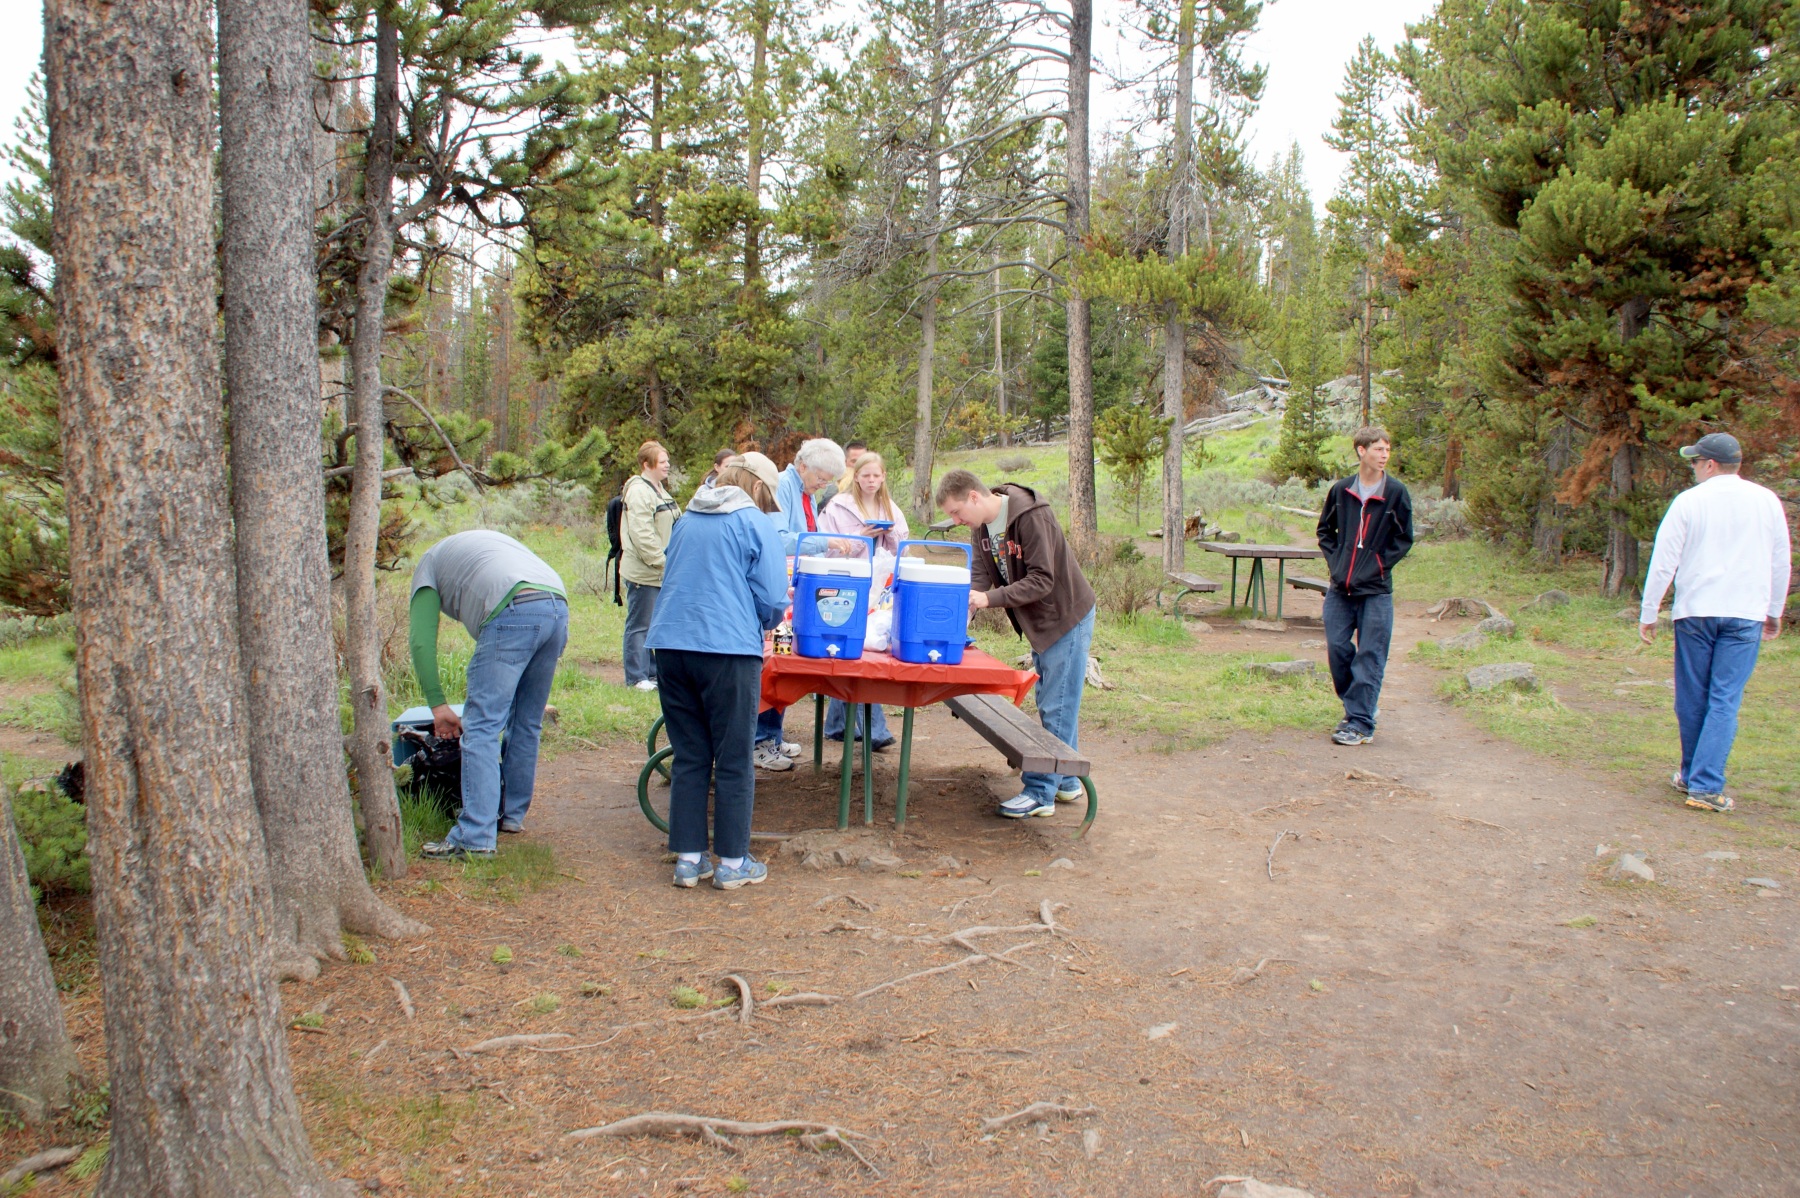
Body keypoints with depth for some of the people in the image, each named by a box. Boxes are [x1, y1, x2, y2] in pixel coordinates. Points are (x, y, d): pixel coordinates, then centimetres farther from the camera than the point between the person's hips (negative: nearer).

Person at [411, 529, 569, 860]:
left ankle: (476, 838, -5)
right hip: (559, 607, 7)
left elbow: (421, 640, 9)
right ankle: (512, 814, 30)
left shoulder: (429, 563, 23)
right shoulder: (484, 540, 41)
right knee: (526, 724, 18)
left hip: (515, 612, -7)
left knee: (482, 727, -3)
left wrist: (438, 704, 10)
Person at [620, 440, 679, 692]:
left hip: (660, 573, 10)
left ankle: (654, 672, 24)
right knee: (639, 625, -1)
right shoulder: (638, 492, -15)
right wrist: (662, 562, -19)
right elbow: (642, 534, -22)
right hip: (643, 573, -10)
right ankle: (636, 677, 5)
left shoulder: (658, 490, 17)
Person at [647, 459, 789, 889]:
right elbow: (772, 601, -7)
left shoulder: (686, 522, 17)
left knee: (688, 757, 12)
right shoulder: (755, 524, -2)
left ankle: (688, 859, 16)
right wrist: (760, 623, 16)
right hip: (728, 648, -5)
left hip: (671, 643, 6)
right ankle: (732, 862, 12)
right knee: (733, 761, 5)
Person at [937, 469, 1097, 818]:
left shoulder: (1031, 517, -27)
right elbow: (981, 573, -3)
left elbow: (1041, 581, -29)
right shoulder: (981, 525, -1)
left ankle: (1040, 793, 1)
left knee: (1056, 709, -4)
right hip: (1039, 623, 9)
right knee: (1052, 706, 16)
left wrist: (989, 598, -35)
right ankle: (1065, 782, 28)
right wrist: (965, 599, -23)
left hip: (1067, 619, -9)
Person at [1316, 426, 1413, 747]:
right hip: (1340, 589, 3)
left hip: (1376, 591, -3)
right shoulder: (1340, 490, 4)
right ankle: (1361, 705, 25)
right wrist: (1335, 560, 4)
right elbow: (1325, 529, 17)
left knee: (1369, 657, -2)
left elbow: (1403, 538, 2)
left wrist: (1378, 566, -6)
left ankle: (1360, 724, 1)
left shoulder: (1396, 493, -4)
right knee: (1337, 649, 4)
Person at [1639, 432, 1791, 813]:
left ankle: (1691, 775, 24)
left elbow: (1663, 562, -2)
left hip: (1695, 611, -1)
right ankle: (1706, 786, -7)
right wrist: (1775, 612, 26)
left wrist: (1648, 614, 5)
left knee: (1691, 699, 10)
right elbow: (1781, 562, 14)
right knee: (1725, 700, -1)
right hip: (1746, 614, 1)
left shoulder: (1689, 501, -2)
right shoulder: (1766, 501, 6)